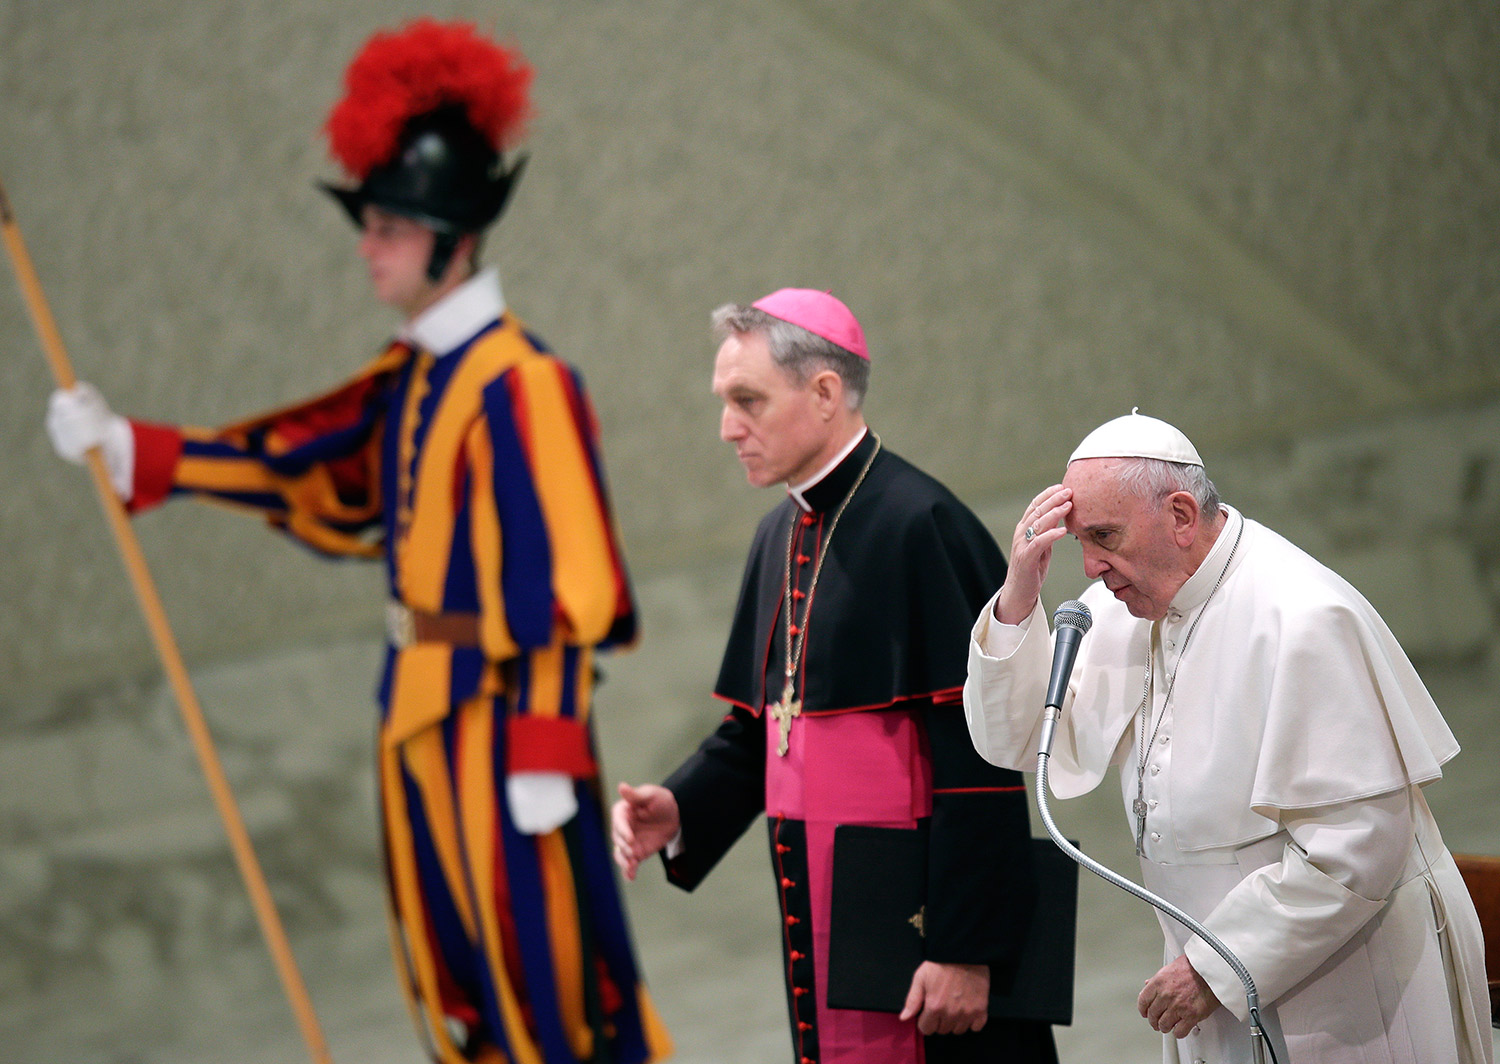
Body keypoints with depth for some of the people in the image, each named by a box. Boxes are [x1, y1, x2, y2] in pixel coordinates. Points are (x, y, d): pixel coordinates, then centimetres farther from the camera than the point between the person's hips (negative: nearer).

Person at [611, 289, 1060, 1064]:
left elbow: (979, 762, -18)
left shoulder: (919, 526, -15)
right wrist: (682, 810, 1)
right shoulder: (783, 535, 12)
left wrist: (964, 950, -20)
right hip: (818, 914, 8)